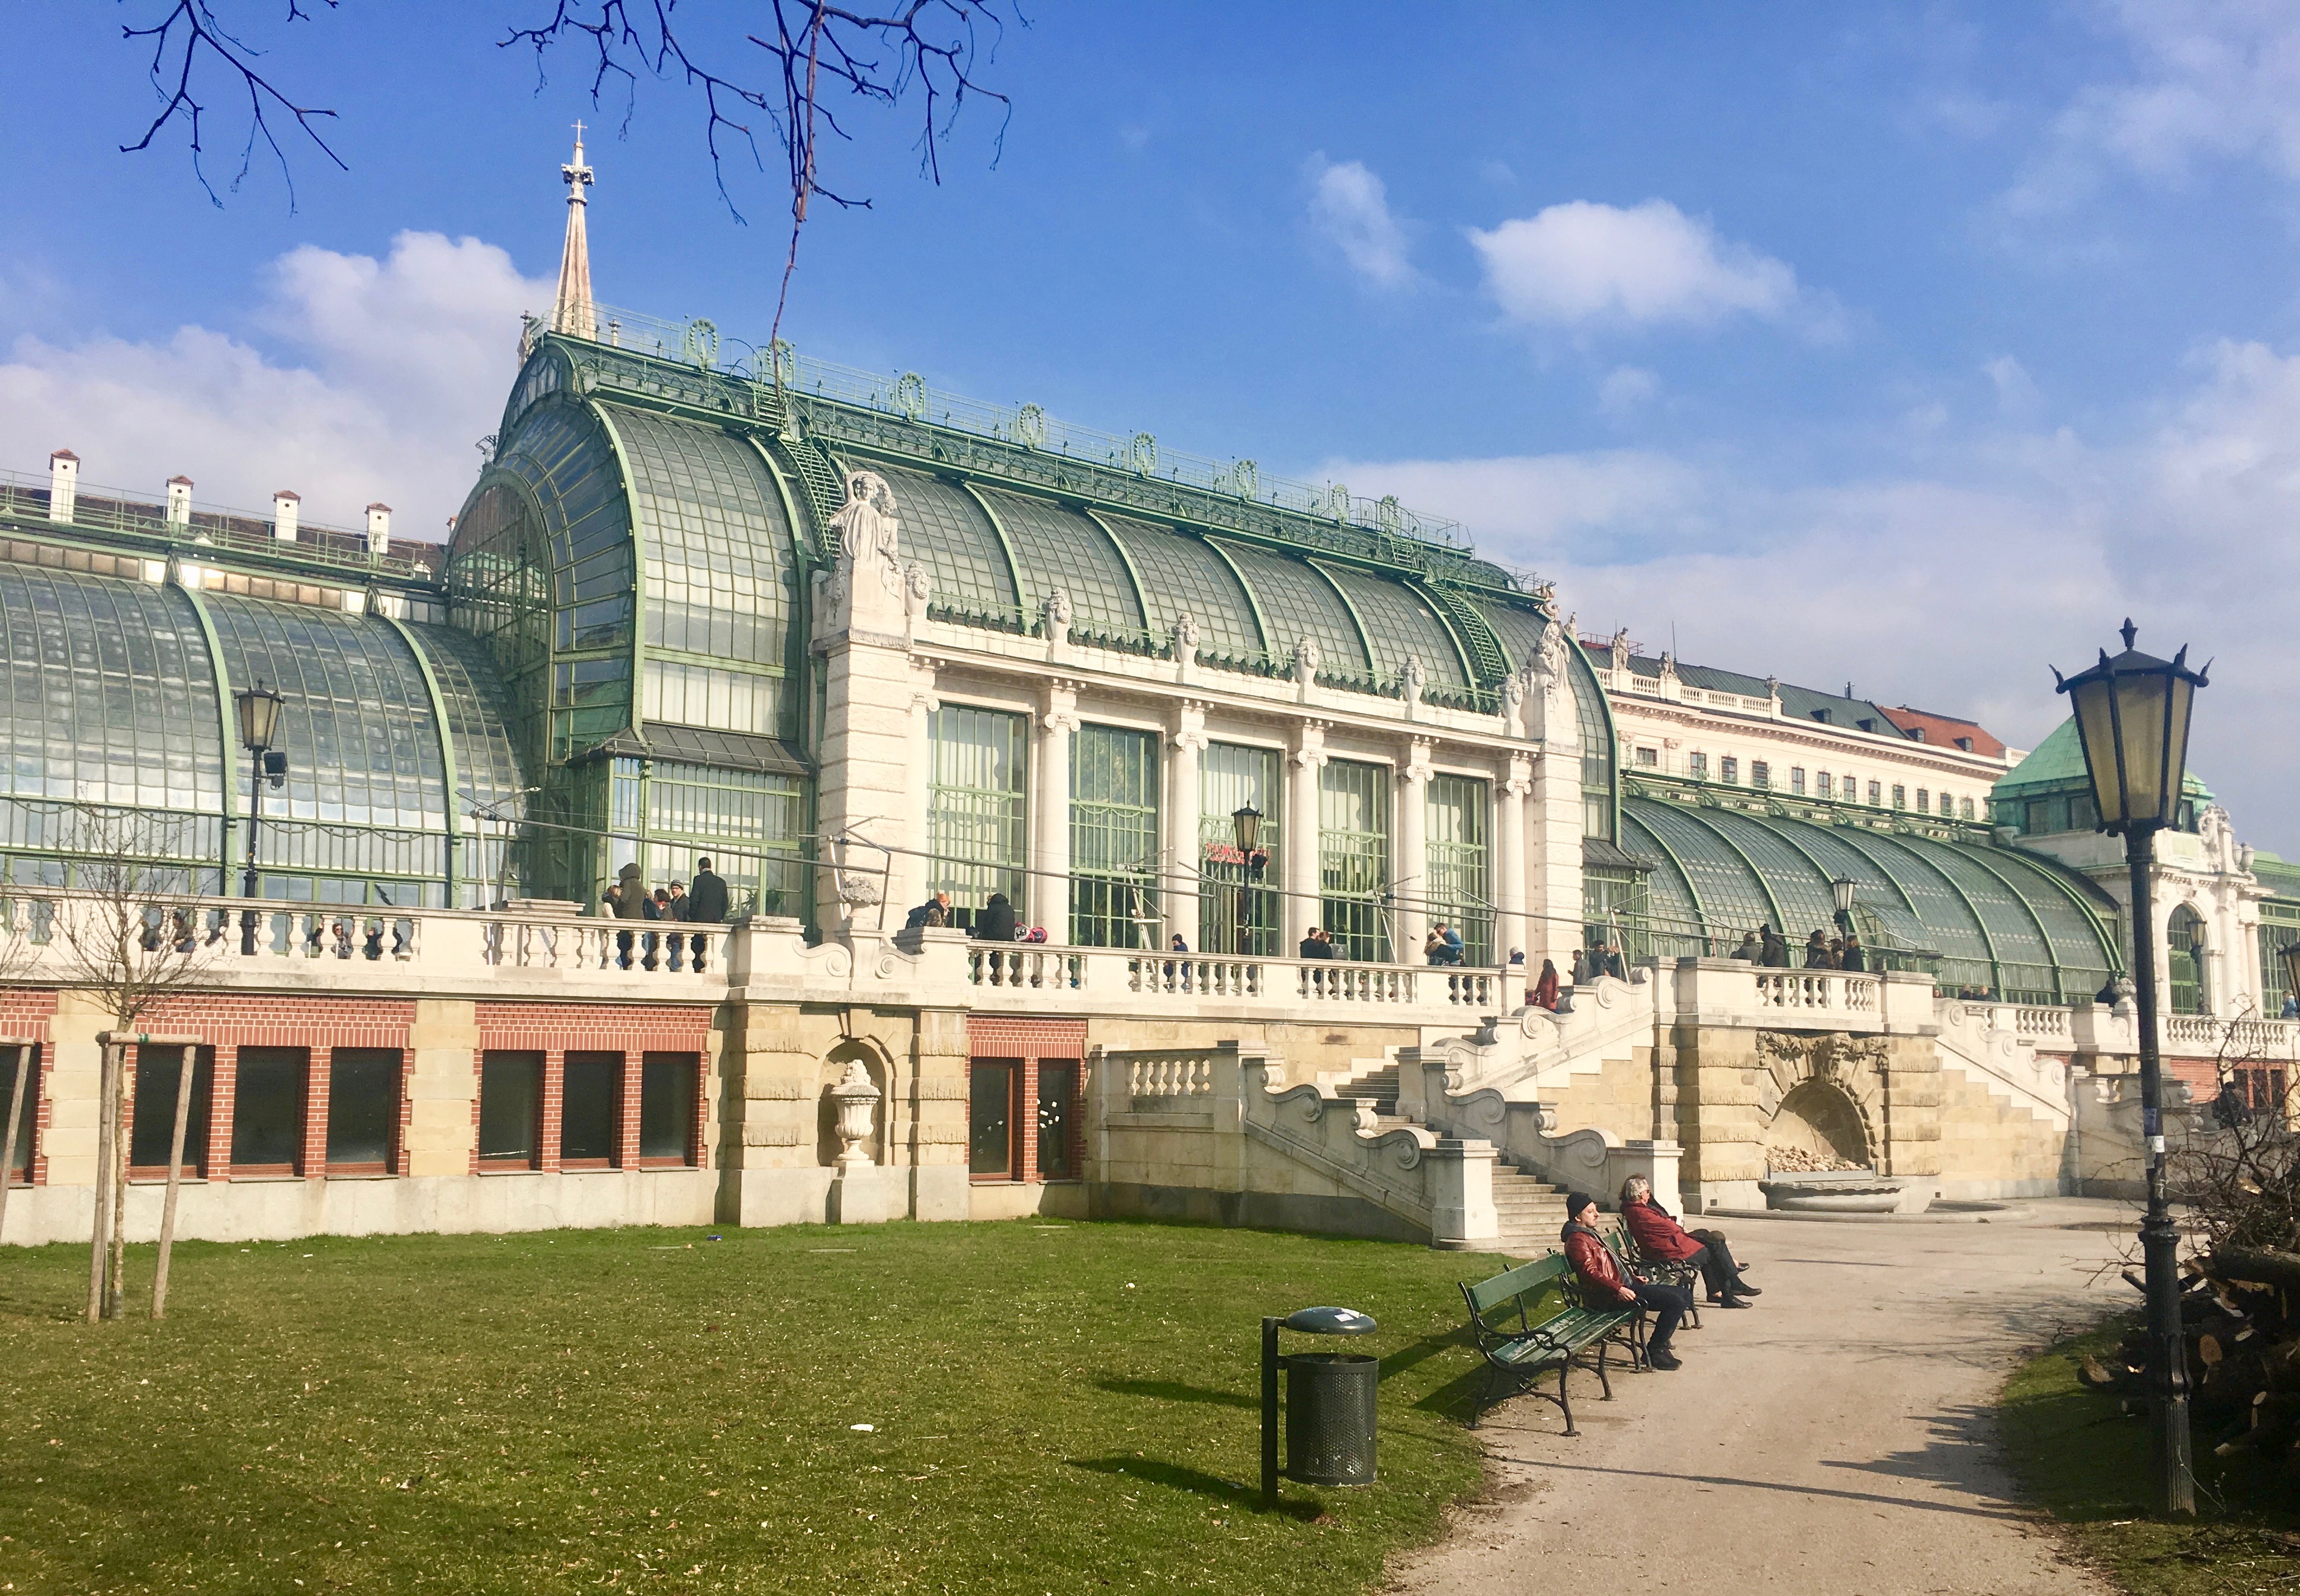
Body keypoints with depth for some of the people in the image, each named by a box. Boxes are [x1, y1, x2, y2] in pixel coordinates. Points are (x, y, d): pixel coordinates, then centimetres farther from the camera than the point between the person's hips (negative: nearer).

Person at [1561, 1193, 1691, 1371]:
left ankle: (1660, 1342, 14)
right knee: (1676, 1301, -19)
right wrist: (1618, 1289, -33)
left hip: (1623, 1285, 11)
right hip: (1607, 1296, -11)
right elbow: (1591, 1273, -25)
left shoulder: (1589, 1234, 22)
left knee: (1684, 1295, 8)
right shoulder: (1577, 1240, -13)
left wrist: (1633, 1278, 20)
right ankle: (1654, 1352, -10)